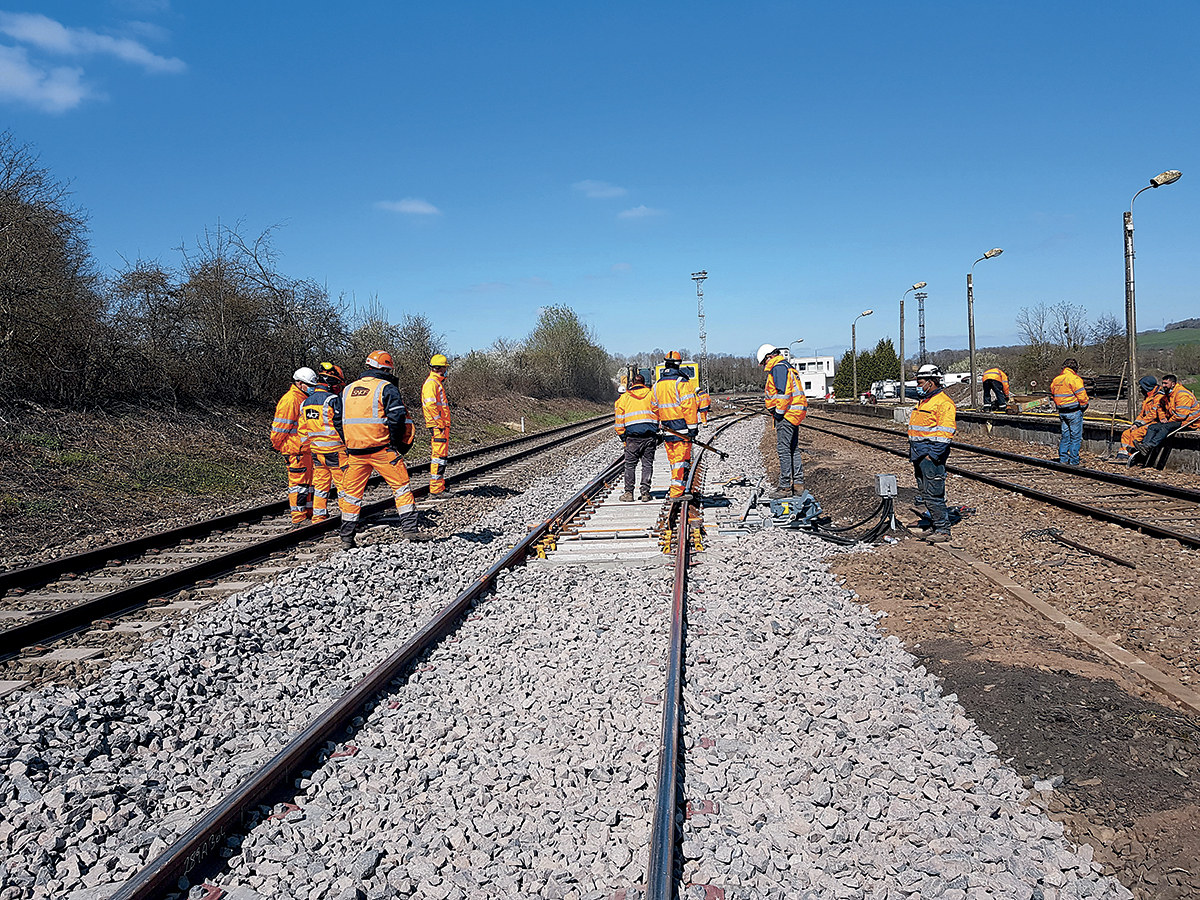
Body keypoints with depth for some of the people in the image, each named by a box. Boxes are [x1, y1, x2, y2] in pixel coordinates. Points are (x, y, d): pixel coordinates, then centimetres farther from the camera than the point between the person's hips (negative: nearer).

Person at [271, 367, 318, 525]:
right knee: (298, 482, -6)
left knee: (309, 481, 16)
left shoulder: (306, 399, 18)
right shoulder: (290, 400, -14)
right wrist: (279, 445, -10)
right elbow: (280, 427, -15)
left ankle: (309, 512, 26)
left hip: (307, 449, 10)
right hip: (296, 450, -10)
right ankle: (298, 518, -2)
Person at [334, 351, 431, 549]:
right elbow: (398, 417, -14)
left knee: (352, 492, 14)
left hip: (355, 451, 5)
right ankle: (410, 528, 0)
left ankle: (347, 537, 18)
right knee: (401, 487, 4)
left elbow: (337, 420, 15)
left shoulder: (348, 390, 14)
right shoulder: (387, 388, -4)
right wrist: (398, 443, -2)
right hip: (382, 449, -5)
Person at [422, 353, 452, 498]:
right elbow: (430, 405, -23)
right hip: (438, 426, -11)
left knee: (441, 456, 16)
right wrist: (439, 423, -22)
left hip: (442, 425, 11)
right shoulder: (431, 383, -13)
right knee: (439, 456, -10)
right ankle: (435, 490, -9)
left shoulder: (437, 382, 21)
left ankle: (440, 487, 24)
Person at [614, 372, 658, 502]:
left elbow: (619, 419, 6)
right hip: (650, 435, 1)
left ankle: (629, 492, 4)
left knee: (630, 465, 6)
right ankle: (645, 493, 3)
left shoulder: (624, 397, 7)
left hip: (633, 437, -1)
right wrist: (658, 430, 13)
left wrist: (623, 437, 12)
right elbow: (659, 413, 6)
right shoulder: (652, 394, 9)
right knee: (647, 464, 6)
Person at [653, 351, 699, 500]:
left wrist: (659, 426, 22)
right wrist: (693, 426, -10)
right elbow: (689, 406, -14)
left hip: (667, 430, 6)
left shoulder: (657, 385, 11)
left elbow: (655, 408, 15)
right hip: (681, 429, -6)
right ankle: (676, 493, -6)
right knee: (682, 460, -4)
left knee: (674, 460, 16)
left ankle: (674, 490, 20)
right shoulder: (681, 382, -10)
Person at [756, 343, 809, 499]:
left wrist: (779, 412, -17)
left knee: (784, 450, -8)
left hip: (786, 414, -11)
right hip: (795, 414, 11)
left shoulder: (778, 367, -11)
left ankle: (785, 487, -6)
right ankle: (798, 483, 19)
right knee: (793, 448, 14)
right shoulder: (786, 367, 22)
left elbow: (783, 391, -20)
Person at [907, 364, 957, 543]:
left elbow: (945, 433, -18)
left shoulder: (943, 403, -12)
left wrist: (932, 455, -22)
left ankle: (943, 530, -1)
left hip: (932, 457, -10)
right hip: (919, 456, 10)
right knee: (924, 495, 13)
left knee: (934, 495, -9)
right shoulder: (923, 402, 19)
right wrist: (914, 455, 23)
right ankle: (936, 527, 21)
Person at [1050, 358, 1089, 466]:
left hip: (1062, 412, 7)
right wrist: (1084, 406, 2)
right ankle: (1073, 461, 1)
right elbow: (1081, 395, -15)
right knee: (1076, 437, 0)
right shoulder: (1074, 378, -14)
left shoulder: (1056, 380, 9)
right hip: (1074, 412, -7)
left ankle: (1063, 459, 15)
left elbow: (1053, 395, 16)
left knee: (1065, 435, 14)